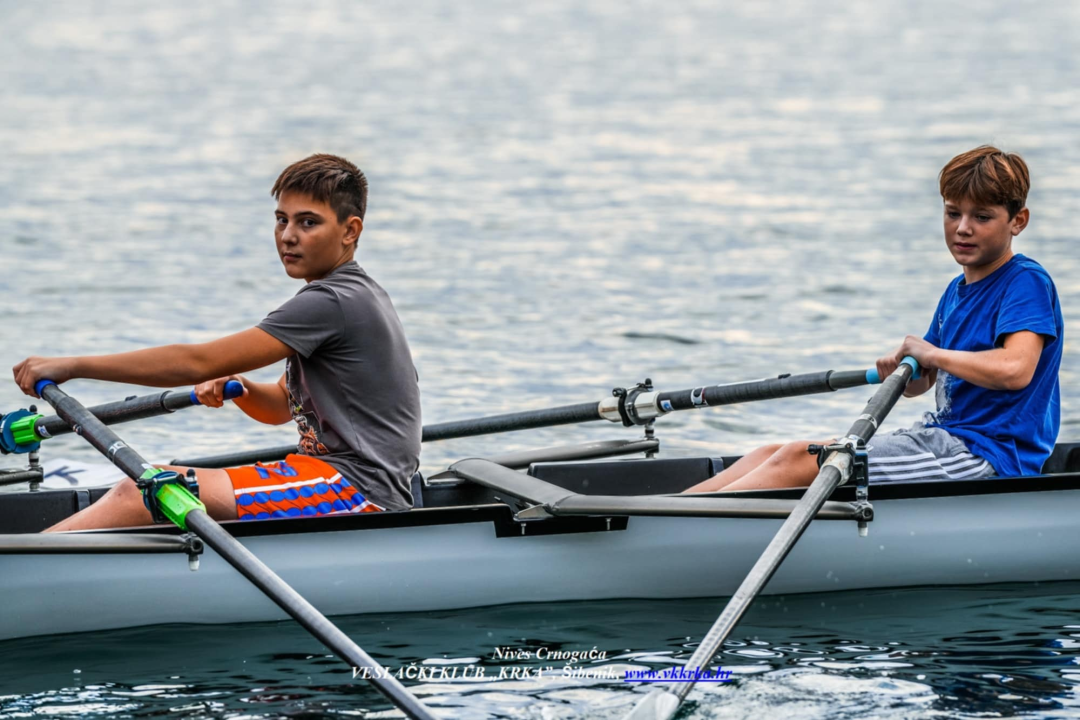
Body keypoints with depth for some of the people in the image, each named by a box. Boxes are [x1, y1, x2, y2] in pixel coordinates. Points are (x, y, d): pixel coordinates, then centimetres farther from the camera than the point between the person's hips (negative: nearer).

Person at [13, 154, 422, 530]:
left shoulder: (334, 302, -14)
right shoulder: (354, 297, 19)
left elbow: (197, 363, -16)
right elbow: (283, 406, 27)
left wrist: (72, 366, -13)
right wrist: (236, 388, 3)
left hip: (357, 490, -11)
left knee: (146, 493, -21)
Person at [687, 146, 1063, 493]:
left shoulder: (1027, 283, -10)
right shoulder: (957, 292, 18)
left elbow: (1014, 369, -30)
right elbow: (918, 384, 22)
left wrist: (932, 354, -18)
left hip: (987, 456, -9)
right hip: (947, 437, 9)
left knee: (800, 461, -18)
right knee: (774, 454, 0)